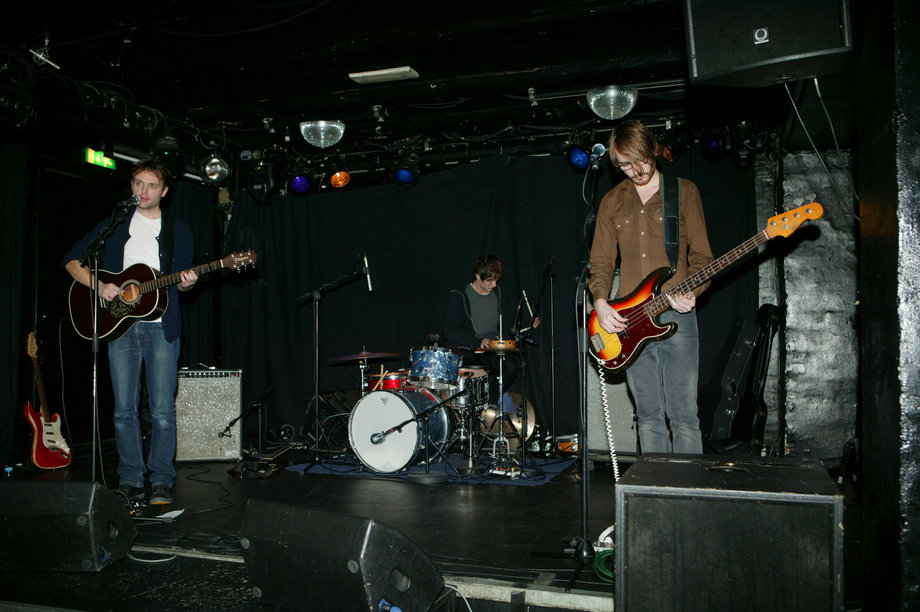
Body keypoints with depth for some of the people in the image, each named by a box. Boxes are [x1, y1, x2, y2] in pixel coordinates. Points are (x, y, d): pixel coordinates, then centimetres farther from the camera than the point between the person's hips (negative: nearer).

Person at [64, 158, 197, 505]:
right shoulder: (114, 226, 12)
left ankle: (161, 481, 6)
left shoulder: (177, 229, 10)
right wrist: (99, 285, -6)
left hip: (161, 326, -1)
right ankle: (130, 479, 13)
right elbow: (73, 259, 11)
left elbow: (181, 282, 10)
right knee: (124, 409, 3)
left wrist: (185, 282, -14)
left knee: (162, 409, -4)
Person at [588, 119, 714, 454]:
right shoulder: (612, 201, 13)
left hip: (676, 315, -3)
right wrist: (600, 302, -6)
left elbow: (701, 255, 2)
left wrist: (690, 292, -17)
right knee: (648, 416, 8)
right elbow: (601, 261, 12)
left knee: (683, 414, -3)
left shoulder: (684, 191, 4)